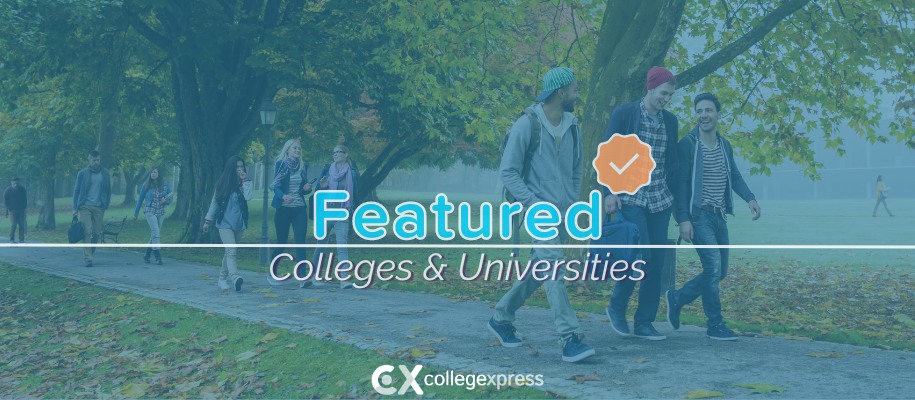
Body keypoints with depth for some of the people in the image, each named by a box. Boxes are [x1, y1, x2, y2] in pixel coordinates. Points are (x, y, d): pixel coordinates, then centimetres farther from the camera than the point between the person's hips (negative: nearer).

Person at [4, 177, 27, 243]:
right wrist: (10, 208, -8)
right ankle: (11, 240, -1)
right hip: (12, 210, -3)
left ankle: (21, 240, 2)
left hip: (21, 210, 4)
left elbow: (24, 198, 18)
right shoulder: (8, 190, -4)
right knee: (13, 224, -10)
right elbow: (5, 201, 0)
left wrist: (24, 207, 7)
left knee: (22, 225, -1)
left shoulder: (22, 189, 7)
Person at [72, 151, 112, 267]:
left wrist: (106, 205, 6)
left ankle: (90, 252, 27)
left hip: (99, 207, 2)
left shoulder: (105, 173, 8)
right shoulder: (82, 173, 2)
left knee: (96, 232, 1)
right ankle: (87, 258, -10)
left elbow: (108, 190, 14)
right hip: (85, 206, -2)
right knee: (87, 232, -11)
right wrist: (75, 208, 1)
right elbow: (76, 191, 7)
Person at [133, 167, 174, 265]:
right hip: (150, 211, -3)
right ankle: (158, 256, -13)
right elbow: (140, 199, 8)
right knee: (155, 233, -15)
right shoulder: (146, 185, 0)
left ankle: (146, 255, 21)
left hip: (161, 212, 3)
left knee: (154, 234, 6)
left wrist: (166, 201, -12)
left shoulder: (165, 184, 4)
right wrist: (136, 213, 11)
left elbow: (170, 197, 12)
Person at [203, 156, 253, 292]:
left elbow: (249, 196, -15)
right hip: (225, 223, -2)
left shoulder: (245, 183, 6)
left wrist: (244, 180, -12)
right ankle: (235, 279, -34)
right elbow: (214, 202, 11)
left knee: (229, 252, 11)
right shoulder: (222, 184, 3)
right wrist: (207, 220, 12)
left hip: (239, 224, 2)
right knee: (231, 251, -18)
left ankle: (223, 278, 25)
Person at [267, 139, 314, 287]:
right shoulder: (280, 164, 0)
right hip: (283, 208, -3)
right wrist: (283, 196, -26)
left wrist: (306, 189, -5)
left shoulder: (303, 166, 11)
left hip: (300, 209, 3)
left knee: (300, 241, -9)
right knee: (281, 242, 3)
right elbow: (275, 186, -7)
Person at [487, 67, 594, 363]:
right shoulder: (527, 125, -8)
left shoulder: (573, 127, 12)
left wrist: (572, 203, 10)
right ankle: (569, 340, -22)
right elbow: (508, 171, -8)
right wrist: (534, 204, -16)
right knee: (554, 271, -18)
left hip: (563, 213, 7)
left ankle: (501, 318, 30)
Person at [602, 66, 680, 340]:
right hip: (630, 198, -5)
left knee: (657, 262, 3)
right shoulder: (624, 114, -3)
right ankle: (616, 307, 7)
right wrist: (610, 192, -11)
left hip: (659, 200, 5)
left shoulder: (670, 121, 12)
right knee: (640, 255, -16)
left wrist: (671, 195, 16)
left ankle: (644, 323, 12)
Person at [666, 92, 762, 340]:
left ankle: (677, 299, 26)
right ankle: (715, 325, -4)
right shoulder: (688, 145, -7)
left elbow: (734, 176, 18)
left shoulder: (724, 145, 13)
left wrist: (750, 198, -1)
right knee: (713, 265, -15)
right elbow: (682, 183, -10)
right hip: (698, 215, -7)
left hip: (719, 216, 7)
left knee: (720, 272, 9)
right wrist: (683, 219, -17)